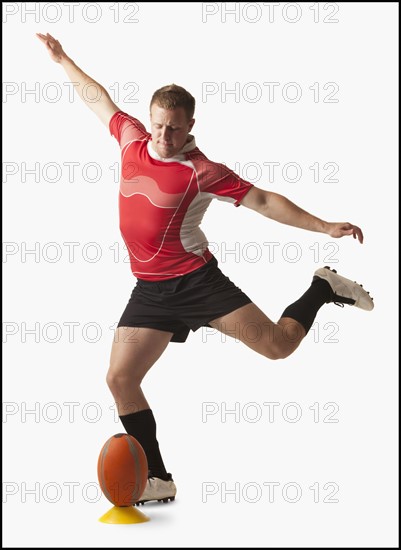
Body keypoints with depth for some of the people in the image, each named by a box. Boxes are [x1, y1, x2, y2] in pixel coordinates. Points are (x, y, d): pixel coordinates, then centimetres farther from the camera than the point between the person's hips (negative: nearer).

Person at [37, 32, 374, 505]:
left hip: (195, 280, -5)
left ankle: (321, 290, 20)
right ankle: (157, 481, 6)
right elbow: (99, 100, 20)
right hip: (149, 290, 5)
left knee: (278, 345, -11)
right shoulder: (132, 140, 4)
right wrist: (62, 58, 29)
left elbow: (263, 201, -7)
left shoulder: (201, 171, -9)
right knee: (120, 378, -5)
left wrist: (323, 227, -10)